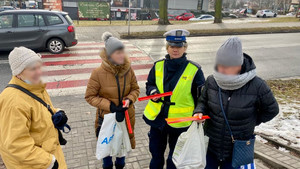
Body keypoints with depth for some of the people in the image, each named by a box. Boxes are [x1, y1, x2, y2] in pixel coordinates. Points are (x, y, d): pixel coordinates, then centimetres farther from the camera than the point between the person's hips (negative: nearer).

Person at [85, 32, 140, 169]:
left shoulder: (128, 69, -12)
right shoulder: (98, 73, -21)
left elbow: (135, 89, 0)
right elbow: (90, 96, -14)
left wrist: (129, 100, -20)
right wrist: (110, 106, -23)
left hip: (126, 115, 3)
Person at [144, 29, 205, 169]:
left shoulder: (194, 70, -9)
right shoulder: (158, 66, 0)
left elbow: (201, 97, -4)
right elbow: (149, 85, 11)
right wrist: (152, 91, -11)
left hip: (180, 122, -3)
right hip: (157, 118, 3)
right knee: (156, 154, 23)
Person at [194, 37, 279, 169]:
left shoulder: (256, 86, -18)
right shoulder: (211, 81, -11)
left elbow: (271, 110, -1)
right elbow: (203, 101, 6)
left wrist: (251, 123, -3)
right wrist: (199, 112, -13)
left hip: (237, 151, -2)